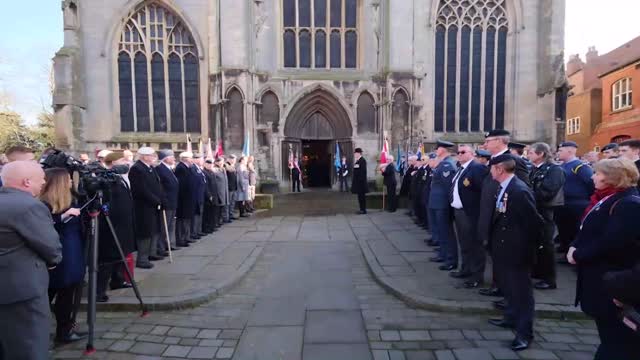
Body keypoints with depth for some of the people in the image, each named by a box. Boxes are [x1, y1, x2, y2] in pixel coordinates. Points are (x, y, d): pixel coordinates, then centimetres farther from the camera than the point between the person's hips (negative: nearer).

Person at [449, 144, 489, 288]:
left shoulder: (477, 167, -14)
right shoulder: (460, 169, 15)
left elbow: (484, 189, -21)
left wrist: (479, 209, -21)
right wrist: (453, 205, 12)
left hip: (470, 213, -9)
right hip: (458, 212, 9)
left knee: (474, 244, 1)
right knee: (464, 243, 20)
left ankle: (477, 275, 11)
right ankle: (466, 269, 34)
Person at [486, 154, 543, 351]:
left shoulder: (520, 191, -24)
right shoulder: (503, 188, 4)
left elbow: (534, 222, -22)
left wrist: (528, 247, -13)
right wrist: (495, 240, 11)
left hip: (516, 250, -9)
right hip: (504, 247, 9)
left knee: (521, 290, 6)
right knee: (508, 287, 24)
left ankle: (524, 332, 20)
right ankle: (511, 318, 43)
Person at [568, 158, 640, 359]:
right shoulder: (607, 199, 9)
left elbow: (610, 243, -28)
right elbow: (589, 230, 12)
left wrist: (578, 255, -18)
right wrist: (575, 246, -5)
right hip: (600, 274, 9)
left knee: (617, 337, 6)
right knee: (607, 330, 24)